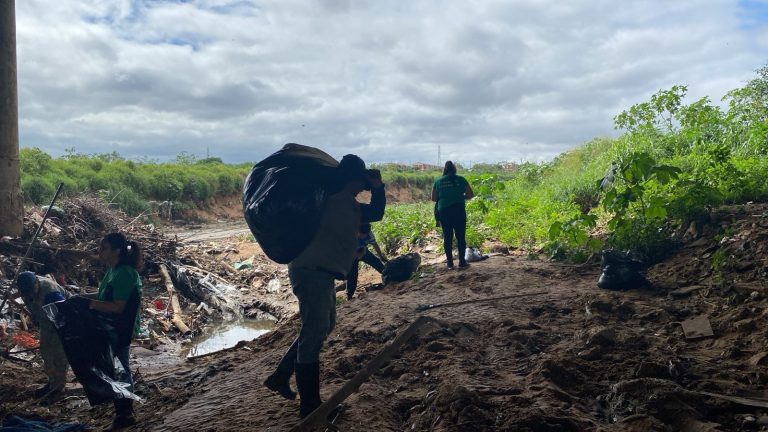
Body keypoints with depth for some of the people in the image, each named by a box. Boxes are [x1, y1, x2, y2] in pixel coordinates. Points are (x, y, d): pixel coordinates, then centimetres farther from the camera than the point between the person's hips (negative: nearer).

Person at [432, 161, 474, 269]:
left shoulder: (438, 181, 5)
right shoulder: (460, 179, 1)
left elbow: (433, 198, 8)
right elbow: (470, 195, 3)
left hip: (443, 211, 2)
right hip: (459, 210, -2)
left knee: (447, 237, 8)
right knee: (460, 237, 5)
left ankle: (450, 263, 10)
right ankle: (462, 262, 6)